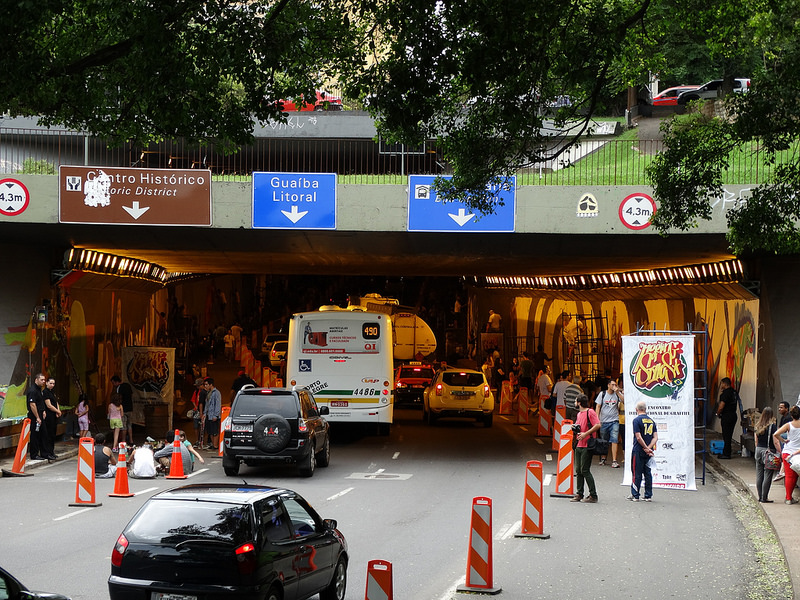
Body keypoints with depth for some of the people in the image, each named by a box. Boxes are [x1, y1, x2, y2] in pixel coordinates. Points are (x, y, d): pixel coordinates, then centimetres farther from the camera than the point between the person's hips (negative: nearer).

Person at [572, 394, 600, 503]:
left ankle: (593, 495, -6)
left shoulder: (590, 412, -10)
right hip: (579, 445, 9)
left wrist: (585, 433, -20)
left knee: (585, 471, -10)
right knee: (578, 470, 9)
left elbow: (598, 425, -18)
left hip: (587, 446, -9)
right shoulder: (579, 414, 18)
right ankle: (579, 494, 14)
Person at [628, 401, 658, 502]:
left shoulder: (637, 420, -10)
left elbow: (638, 437, -17)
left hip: (638, 451, -5)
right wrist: (649, 448, -10)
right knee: (648, 473, 10)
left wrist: (646, 448, -10)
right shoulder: (651, 421, 7)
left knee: (636, 473, 2)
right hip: (649, 452, 5)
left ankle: (635, 495, 6)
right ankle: (648, 496, 12)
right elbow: (655, 437, -1)